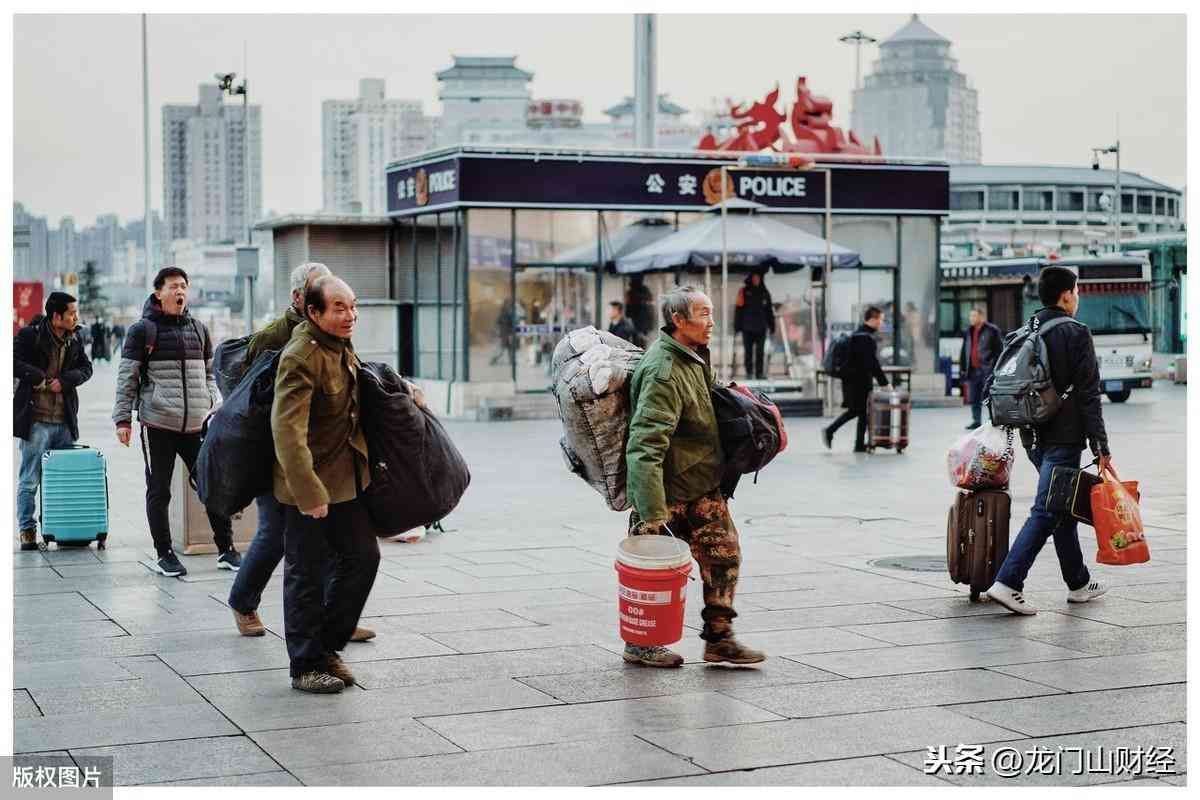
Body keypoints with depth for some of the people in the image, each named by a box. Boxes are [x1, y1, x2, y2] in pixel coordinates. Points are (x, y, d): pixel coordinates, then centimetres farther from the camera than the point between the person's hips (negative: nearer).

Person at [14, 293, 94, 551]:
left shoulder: (75, 338, 8)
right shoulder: (29, 335, -7)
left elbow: (86, 368, 8)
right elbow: (14, 361, -14)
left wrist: (64, 380, -8)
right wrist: (38, 377, -15)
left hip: (65, 421, 5)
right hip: (36, 420, -5)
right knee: (30, 480, 1)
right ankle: (27, 530, 9)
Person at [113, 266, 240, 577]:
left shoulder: (198, 329, 13)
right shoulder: (143, 330, -2)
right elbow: (127, 377, -2)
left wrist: (213, 409, 11)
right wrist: (122, 418, -7)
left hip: (196, 424, 4)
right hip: (157, 424, -4)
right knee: (159, 491, 5)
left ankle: (225, 550, 13)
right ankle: (164, 554, 14)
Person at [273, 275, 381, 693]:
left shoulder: (341, 345, 6)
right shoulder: (301, 357, -23)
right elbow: (287, 430, -30)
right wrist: (309, 494, -34)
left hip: (346, 478, 9)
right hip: (308, 485, -9)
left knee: (363, 556, 9)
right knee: (306, 574, 2)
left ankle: (327, 647, 23)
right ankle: (305, 667, 13)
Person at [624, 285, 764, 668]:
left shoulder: (695, 356, 6)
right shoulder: (663, 372, -25)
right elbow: (645, 447, -30)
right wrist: (652, 515, -34)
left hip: (704, 483, 9)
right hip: (667, 489, -9)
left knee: (724, 554, 7)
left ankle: (719, 637, 16)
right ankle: (639, 644, 19)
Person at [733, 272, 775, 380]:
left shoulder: (765, 293, 10)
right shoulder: (744, 292, 2)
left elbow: (769, 311, 14)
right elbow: (738, 309, -1)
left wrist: (772, 326, 9)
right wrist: (737, 326, -6)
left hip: (761, 327, 2)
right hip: (747, 327, -2)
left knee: (760, 352, 1)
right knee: (748, 351, 2)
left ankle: (759, 372, 4)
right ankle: (749, 372, 7)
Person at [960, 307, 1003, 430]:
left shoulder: (992, 331, -4)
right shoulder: (968, 332, 17)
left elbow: (999, 350, -7)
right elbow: (964, 352, 21)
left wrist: (995, 367, -13)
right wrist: (962, 368, 16)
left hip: (987, 370, -7)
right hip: (973, 371, 7)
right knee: (974, 399, 8)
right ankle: (976, 421, 15)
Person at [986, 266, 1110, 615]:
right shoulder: (1076, 334, -10)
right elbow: (1089, 394, -13)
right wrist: (1101, 446, -11)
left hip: (1034, 438, 8)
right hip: (1064, 437, -8)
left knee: (1063, 507, 18)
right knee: (1046, 511, -9)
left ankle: (1079, 583, 27)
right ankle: (1007, 583, -17)